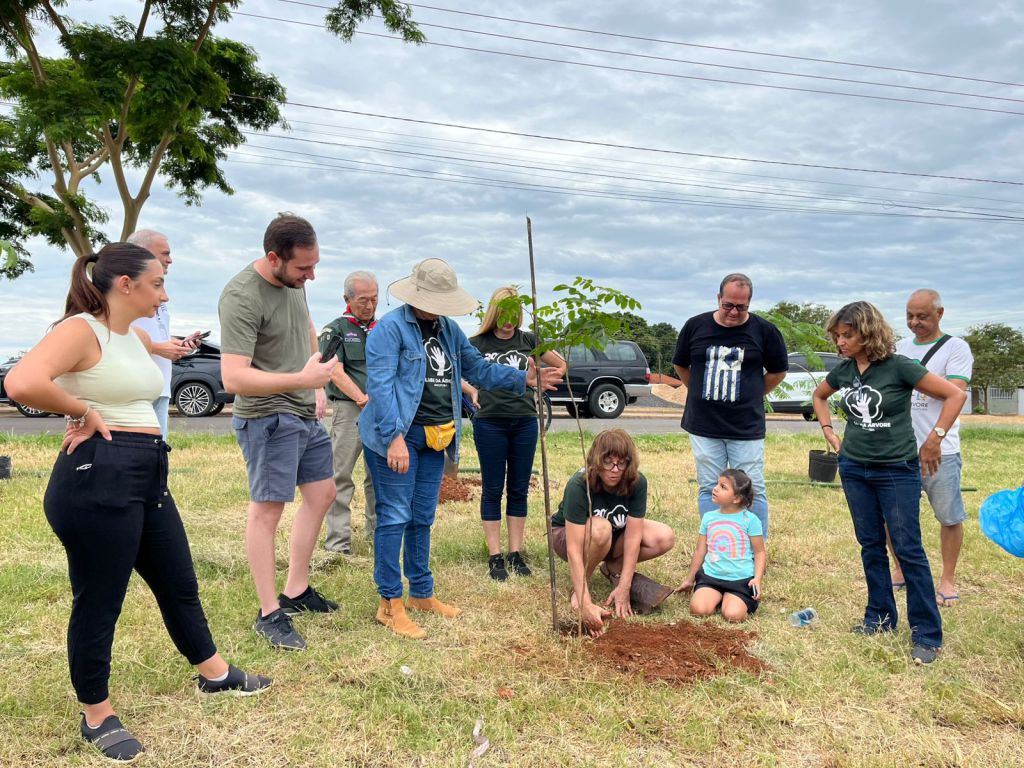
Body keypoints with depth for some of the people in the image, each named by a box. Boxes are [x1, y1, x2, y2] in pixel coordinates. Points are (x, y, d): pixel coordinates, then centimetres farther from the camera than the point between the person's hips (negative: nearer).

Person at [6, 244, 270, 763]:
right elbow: (22, 384, -31)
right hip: (97, 478, -9)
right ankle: (96, 716, 25)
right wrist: (86, 414, -17)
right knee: (98, 601, 6)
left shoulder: (135, 335, 13)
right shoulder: (81, 329, -13)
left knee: (179, 582, 20)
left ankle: (214, 674, 38)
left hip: (146, 475, 9)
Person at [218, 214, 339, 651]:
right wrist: (301, 380, -36)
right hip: (268, 416, -9)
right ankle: (269, 614, 8)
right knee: (267, 510, -4)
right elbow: (233, 378, -29)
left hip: (305, 413, 9)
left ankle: (296, 591, 28)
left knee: (322, 494, 15)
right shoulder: (242, 297, -22)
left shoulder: (294, 280, 4)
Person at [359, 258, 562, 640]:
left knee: (422, 519, 15)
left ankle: (421, 593, 27)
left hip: (434, 437, 8)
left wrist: (524, 378, 5)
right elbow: (380, 385, -19)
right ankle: (390, 604, 5)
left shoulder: (448, 329, 13)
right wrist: (394, 437, -26)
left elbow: (478, 368, 16)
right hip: (398, 436, -8)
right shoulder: (390, 327, -12)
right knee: (395, 517, -4)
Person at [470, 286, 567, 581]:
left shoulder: (528, 341, 6)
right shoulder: (478, 343, 0)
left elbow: (560, 365, 14)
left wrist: (539, 388, 6)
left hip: (525, 422, 2)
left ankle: (516, 554, 17)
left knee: (519, 489, 8)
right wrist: (473, 393, -5)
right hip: (490, 423, -2)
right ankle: (495, 557, 10)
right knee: (492, 490, 3)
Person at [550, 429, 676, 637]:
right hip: (567, 533, -4)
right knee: (600, 528, -40)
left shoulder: (636, 482, -23)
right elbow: (574, 550, -39)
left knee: (665, 538, -20)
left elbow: (632, 537, -24)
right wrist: (585, 604, -46)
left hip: (614, 536, 4)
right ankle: (579, 587, -15)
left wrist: (623, 588, -29)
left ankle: (612, 568, 3)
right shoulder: (579, 486, -35)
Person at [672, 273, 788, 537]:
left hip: (747, 427, -2)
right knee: (708, 489, 8)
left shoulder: (764, 331, -2)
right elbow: (680, 365, 16)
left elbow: (778, 371, 11)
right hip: (703, 426, 2)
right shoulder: (696, 326, 2)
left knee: (752, 490, 2)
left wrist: (751, 397, 9)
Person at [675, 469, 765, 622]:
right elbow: (700, 551, 15)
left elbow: (759, 552, 0)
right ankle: (718, 598, 10)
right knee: (698, 610, -21)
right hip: (711, 576, 3)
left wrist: (757, 578, -14)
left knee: (733, 615, -24)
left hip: (741, 579, -3)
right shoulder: (708, 517, 7)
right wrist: (689, 579, 21)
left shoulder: (750, 520, -4)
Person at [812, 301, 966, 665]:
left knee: (908, 550, -2)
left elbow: (955, 394, -12)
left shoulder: (898, 367, -15)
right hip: (854, 469, 5)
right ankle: (880, 617, 26)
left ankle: (927, 634, 8)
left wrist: (934, 440, -12)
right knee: (871, 546, 13)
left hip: (898, 471, -5)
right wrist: (829, 432, 10)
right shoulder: (843, 370, 1)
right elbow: (818, 396, 21)